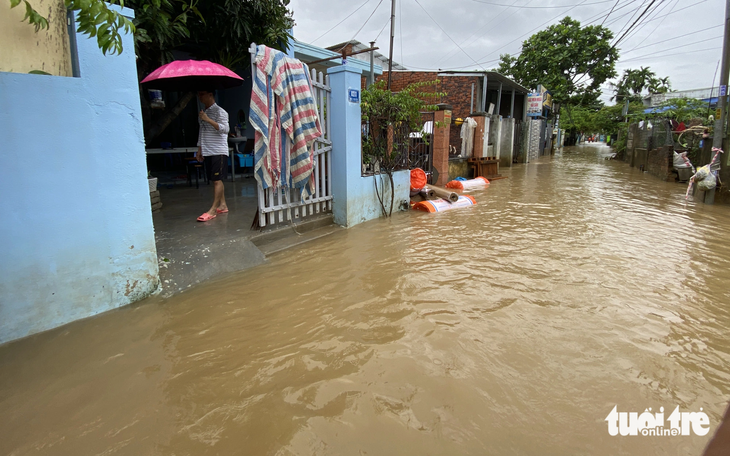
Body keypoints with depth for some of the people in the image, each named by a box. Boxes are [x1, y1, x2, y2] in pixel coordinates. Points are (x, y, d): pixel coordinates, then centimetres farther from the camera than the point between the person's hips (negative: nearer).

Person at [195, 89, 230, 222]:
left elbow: (225, 128, -18)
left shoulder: (219, 111, -7)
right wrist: (199, 149, 20)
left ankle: (213, 210, -8)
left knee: (217, 180, -8)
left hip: (218, 151, -8)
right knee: (215, 180, 9)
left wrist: (208, 120, -22)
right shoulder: (202, 113, 18)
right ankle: (223, 205, 16)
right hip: (207, 152, 8)